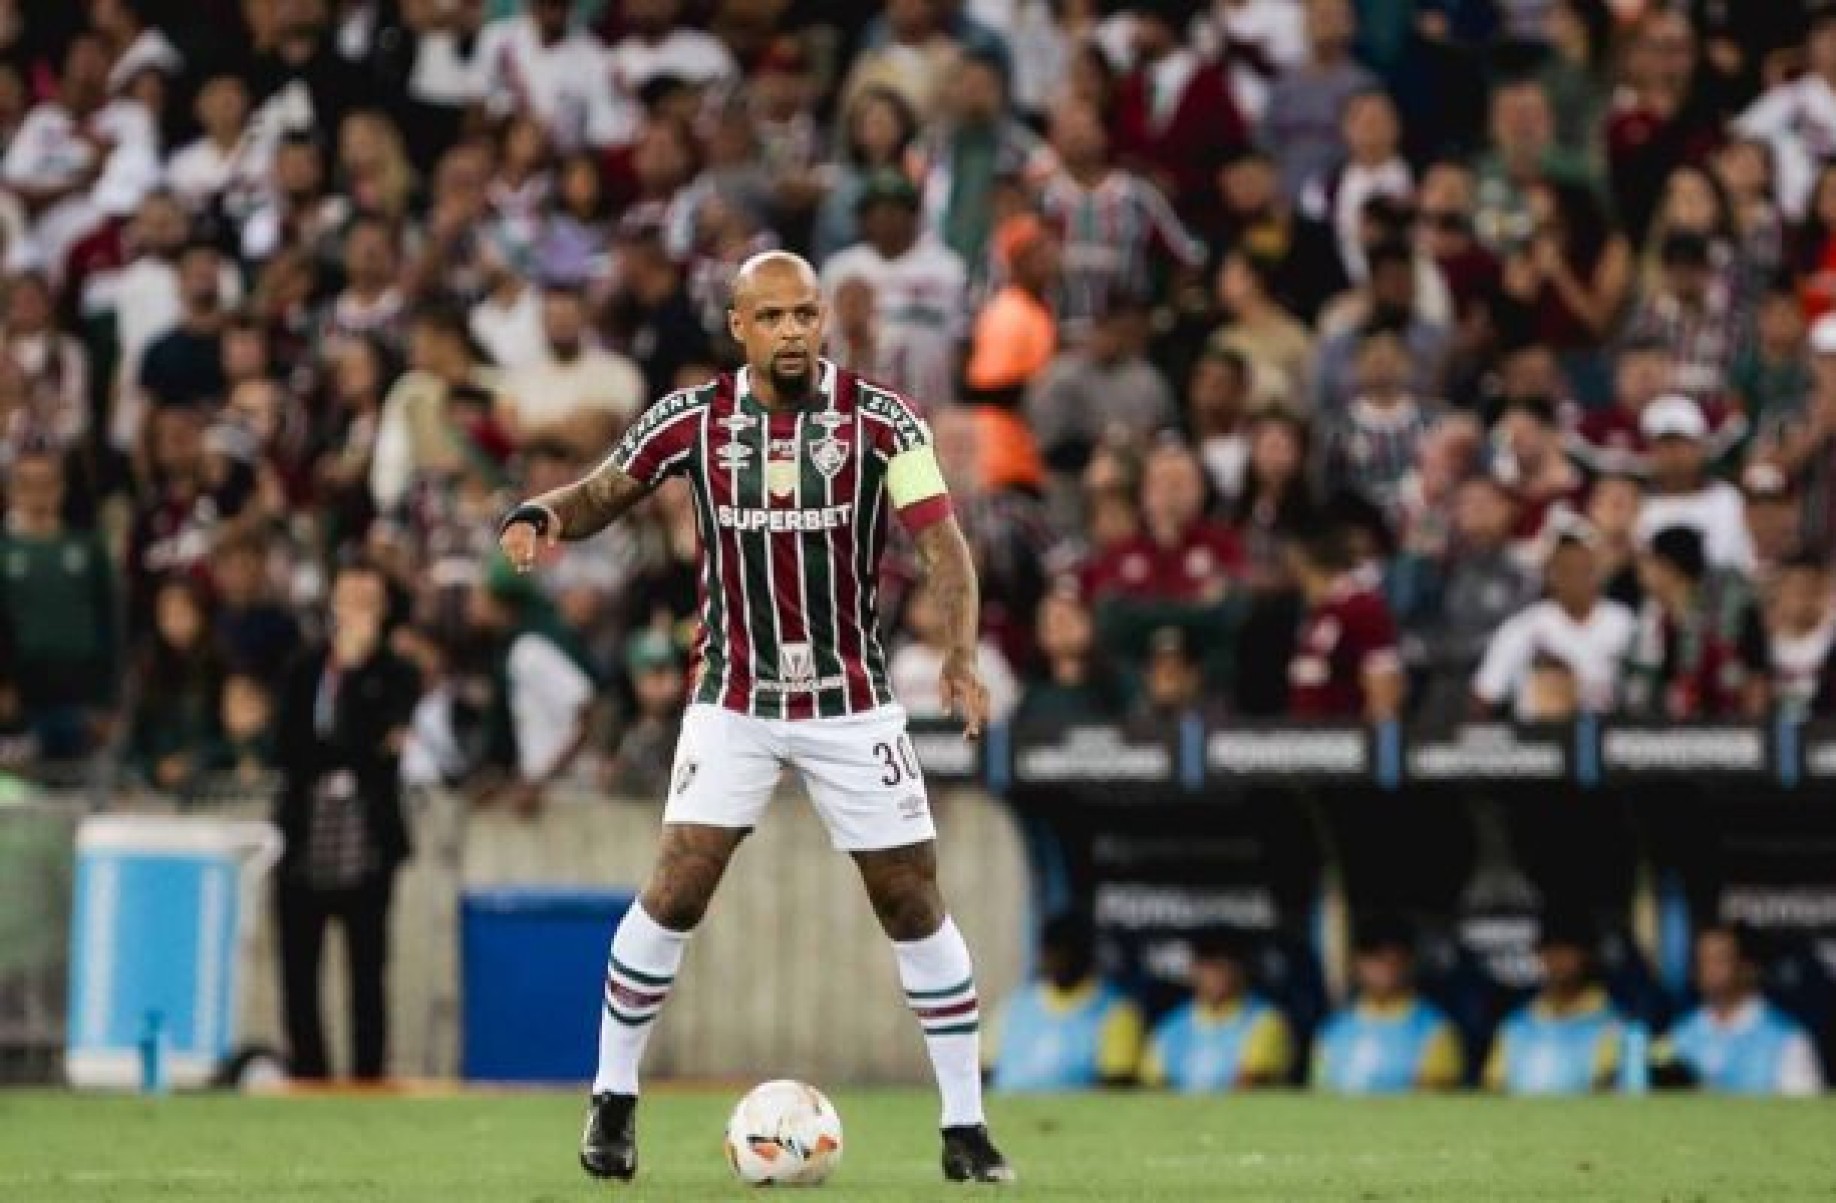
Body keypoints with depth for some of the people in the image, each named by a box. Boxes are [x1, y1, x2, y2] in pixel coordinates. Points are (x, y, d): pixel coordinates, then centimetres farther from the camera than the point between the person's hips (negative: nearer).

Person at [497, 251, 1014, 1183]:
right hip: (733, 702, 0)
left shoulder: (882, 422, -10)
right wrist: (541, 515, -17)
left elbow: (941, 542, -16)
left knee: (915, 906, 0)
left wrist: (961, 655, -32)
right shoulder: (692, 422, -6)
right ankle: (613, 1099, 7)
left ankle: (965, 1127, 10)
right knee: (675, 892, -10)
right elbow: (606, 492, 6)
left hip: (852, 703, 0)